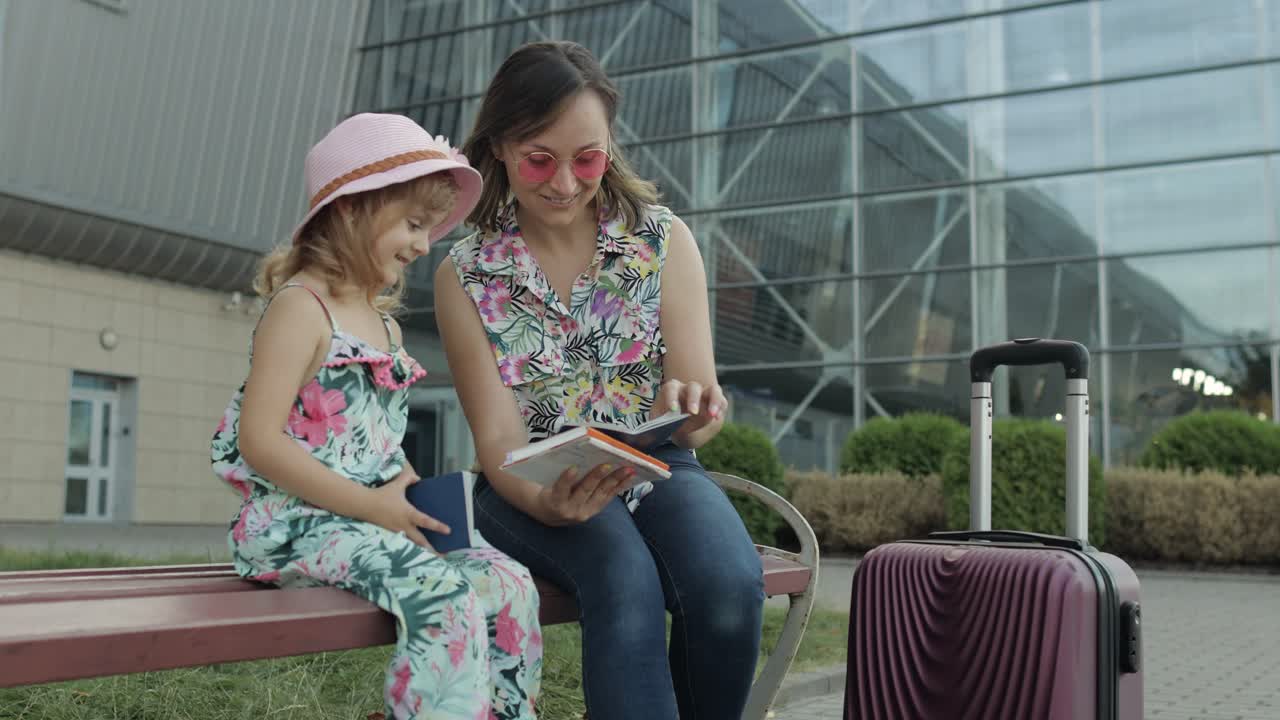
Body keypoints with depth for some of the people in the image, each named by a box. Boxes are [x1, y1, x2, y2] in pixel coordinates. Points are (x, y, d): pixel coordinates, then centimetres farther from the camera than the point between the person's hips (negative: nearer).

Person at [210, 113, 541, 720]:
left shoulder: (381, 319, 18)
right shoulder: (301, 306, -8)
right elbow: (259, 441, -17)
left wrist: (410, 488, 3)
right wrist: (370, 505, -19)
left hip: (376, 514, 8)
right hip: (300, 522, -8)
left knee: (509, 582, -11)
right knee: (447, 598, -29)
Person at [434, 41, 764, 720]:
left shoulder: (664, 239, -1)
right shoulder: (465, 275, -3)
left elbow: (695, 408, -4)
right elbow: (497, 436, -6)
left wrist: (687, 408, -30)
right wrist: (547, 503, -28)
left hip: (656, 470, 2)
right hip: (533, 487, -1)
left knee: (731, 587, -30)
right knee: (627, 582, -34)